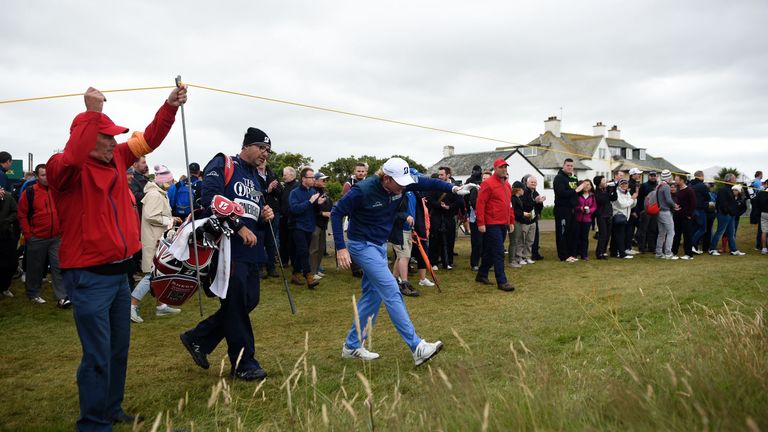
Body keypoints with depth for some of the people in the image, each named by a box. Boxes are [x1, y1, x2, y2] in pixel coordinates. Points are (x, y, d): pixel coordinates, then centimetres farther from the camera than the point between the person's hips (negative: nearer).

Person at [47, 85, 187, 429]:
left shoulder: (116, 159, 7)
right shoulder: (64, 169, -13)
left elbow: (148, 139, 10)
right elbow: (72, 157, -36)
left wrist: (171, 106, -3)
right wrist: (92, 112, -32)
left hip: (119, 271, 8)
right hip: (89, 276, -8)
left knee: (119, 350, 18)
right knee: (98, 356, -3)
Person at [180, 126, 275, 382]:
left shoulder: (256, 179, 22)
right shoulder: (223, 165, -3)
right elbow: (209, 197, -19)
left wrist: (265, 217, 2)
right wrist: (240, 227, -20)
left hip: (251, 249, 9)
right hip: (228, 247, -9)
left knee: (248, 301, 11)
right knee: (236, 304, -2)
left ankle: (197, 339, 27)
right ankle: (243, 364, 13)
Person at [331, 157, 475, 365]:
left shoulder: (402, 183, -9)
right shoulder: (363, 190, -25)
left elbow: (426, 182, -8)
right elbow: (336, 212, -18)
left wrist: (452, 188, -25)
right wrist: (341, 247, -22)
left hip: (380, 245, 8)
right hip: (362, 246, -8)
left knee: (372, 295, 11)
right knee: (391, 292, -13)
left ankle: (352, 346, 23)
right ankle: (417, 348, -11)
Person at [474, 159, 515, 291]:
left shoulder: (507, 185, 15)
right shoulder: (488, 184, -10)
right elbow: (480, 203, -13)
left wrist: (512, 221, 18)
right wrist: (481, 223, -17)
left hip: (504, 224, 8)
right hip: (492, 224, -8)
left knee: (490, 251, 15)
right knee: (499, 252, -8)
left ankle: (482, 275, 28)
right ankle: (502, 281, -5)